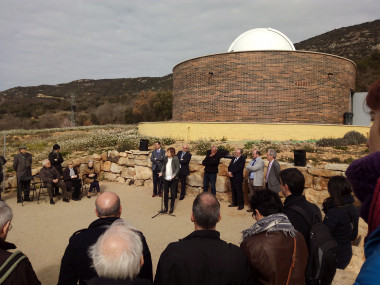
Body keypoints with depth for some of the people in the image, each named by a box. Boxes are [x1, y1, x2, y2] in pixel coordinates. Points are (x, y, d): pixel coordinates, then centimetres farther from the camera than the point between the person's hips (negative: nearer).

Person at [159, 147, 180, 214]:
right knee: (165, 193, 9)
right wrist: (161, 172, -3)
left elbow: (178, 168, -11)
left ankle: (172, 207, 20)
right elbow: (163, 166, 11)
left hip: (173, 179, -4)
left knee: (173, 193, 6)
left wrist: (174, 174, -23)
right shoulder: (165, 158, 3)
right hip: (166, 178, 4)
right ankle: (165, 207, 22)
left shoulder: (175, 159, -11)